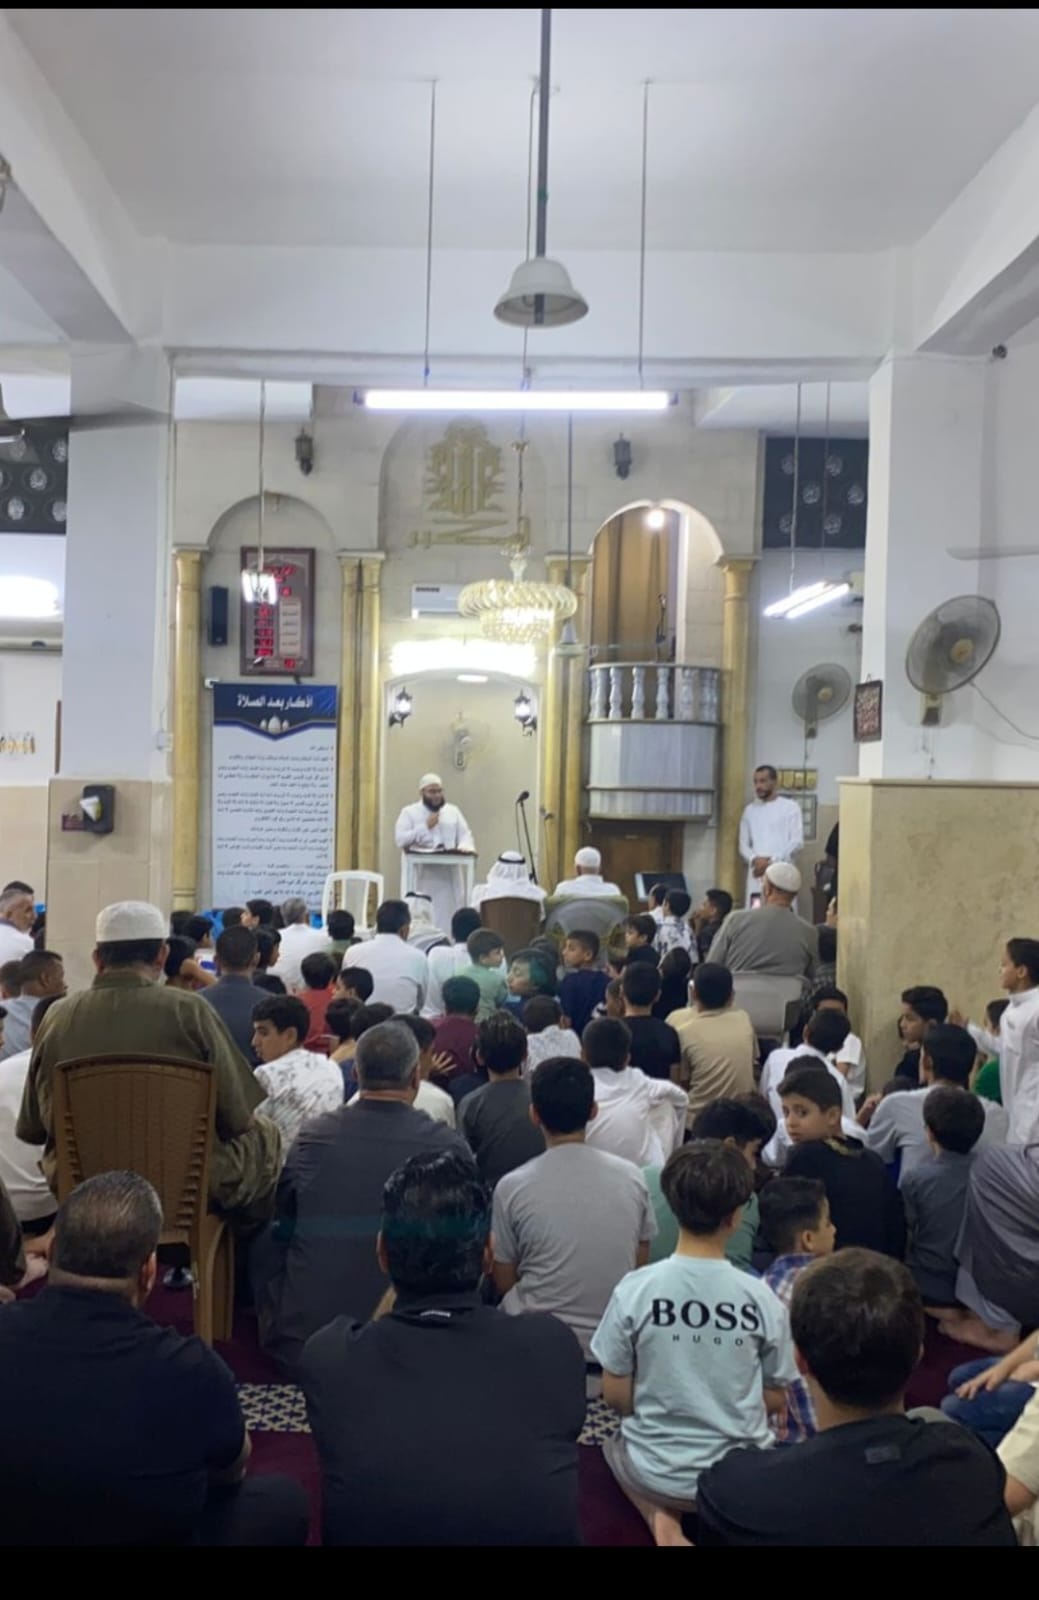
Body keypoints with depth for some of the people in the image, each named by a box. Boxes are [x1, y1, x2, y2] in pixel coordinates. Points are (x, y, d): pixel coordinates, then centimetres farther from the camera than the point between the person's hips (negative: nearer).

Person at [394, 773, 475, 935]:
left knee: (449, 914, -1)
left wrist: (465, 847, -15)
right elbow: (400, 840, -5)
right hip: (423, 875, -3)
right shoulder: (409, 812, 6)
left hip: (450, 875, 3)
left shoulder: (453, 811, 16)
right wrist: (425, 827, -9)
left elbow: (466, 835, 7)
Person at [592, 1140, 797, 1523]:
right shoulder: (761, 1298, -12)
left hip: (656, 1474, -2)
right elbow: (775, 1400, -1)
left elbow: (615, 1394, -6)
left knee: (613, 1444, 31)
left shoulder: (635, 1289, -15)